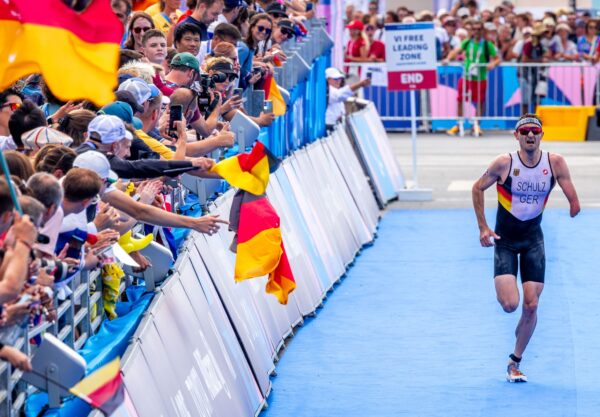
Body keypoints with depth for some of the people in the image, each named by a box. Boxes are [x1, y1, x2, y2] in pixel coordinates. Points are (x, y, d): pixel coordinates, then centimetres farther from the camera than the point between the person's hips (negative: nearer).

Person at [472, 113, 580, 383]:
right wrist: (483, 227, -5)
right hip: (504, 240, -2)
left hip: (533, 239, 2)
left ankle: (515, 362, 15)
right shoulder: (504, 163, -16)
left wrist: (574, 208, -22)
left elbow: (573, 200, -4)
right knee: (509, 305, -15)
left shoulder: (555, 163, -11)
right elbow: (478, 189, -2)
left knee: (531, 306, -3)